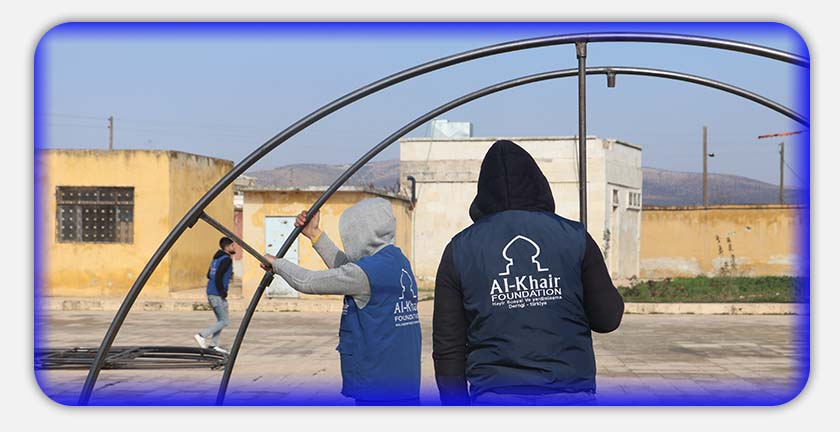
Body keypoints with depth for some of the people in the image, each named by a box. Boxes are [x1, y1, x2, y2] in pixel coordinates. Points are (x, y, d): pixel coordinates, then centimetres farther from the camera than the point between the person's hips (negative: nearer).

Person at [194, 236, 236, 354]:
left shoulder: (216, 258, 15)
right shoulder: (226, 259, -13)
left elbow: (209, 275, 19)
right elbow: (218, 276, -23)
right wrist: (222, 292, -17)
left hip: (211, 293, 9)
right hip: (218, 295, -9)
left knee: (220, 320, 15)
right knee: (224, 322, -3)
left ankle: (213, 345, 13)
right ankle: (202, 335, -9)